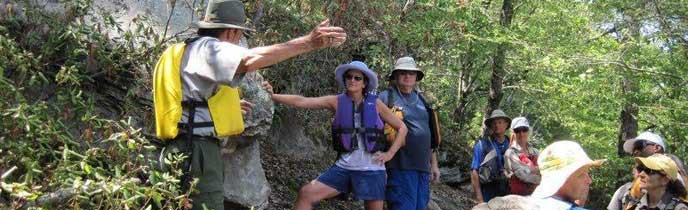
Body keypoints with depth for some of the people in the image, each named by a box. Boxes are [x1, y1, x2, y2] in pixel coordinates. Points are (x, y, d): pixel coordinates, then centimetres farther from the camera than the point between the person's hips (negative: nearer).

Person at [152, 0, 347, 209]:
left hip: (189, 148, 11)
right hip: (197, 151, -11)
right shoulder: (206, 47, -10)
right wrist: (307, 43, -32)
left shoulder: (190, 50, 21)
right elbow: (251, 59, -30)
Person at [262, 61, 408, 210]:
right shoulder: (337, 102, 0)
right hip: (344, 167, 2)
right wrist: (273, 96, -20)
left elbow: (402, 128, 7)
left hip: (371, 169, -1)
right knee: (306, 194, -8)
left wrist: (390, 153, -3)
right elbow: (301, 101, -9)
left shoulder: (375, 104, -1)